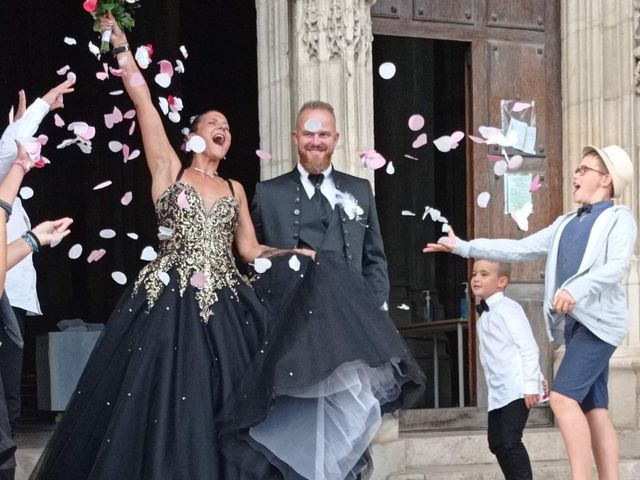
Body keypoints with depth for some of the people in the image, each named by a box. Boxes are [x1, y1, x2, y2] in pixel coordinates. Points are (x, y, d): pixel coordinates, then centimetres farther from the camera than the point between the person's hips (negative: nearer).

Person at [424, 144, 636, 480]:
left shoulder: (619, 217, 1)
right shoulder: (565, 224, 23)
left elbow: (618, 265, -15)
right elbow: (519, 249, 21)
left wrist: (578, 288, -31)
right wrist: (462, 247, 17)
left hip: (599, 321, -7)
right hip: (573, 323, 7)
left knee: (563, 397, -19)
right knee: (593, 409, 3)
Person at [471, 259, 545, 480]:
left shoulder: (507, 308, -10)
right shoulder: (484, 315, 17)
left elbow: (528, 347, -16)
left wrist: (531, 384, -19)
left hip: (516, 389, -9)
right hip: (497, 392, 9)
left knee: (509, 441, -14)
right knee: (496, 443, 9)